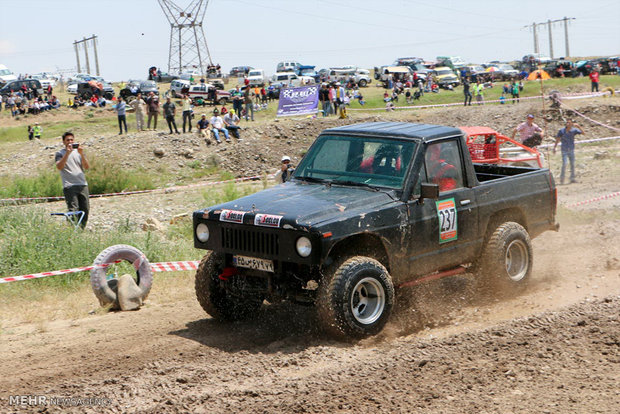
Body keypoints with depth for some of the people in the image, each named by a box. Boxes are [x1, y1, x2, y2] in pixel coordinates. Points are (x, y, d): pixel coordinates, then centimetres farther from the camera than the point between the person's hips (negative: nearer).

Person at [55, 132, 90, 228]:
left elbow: (87, 167, 3)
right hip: (69, 187, -4)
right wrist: (67, 153, -17)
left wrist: (81, 154, -10)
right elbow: (59, 167, -13)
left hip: (83, 185, 4)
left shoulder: (79, 152, 15)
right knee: (73, 211, -13)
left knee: (85, 210, 3)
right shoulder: (60, 154, 6)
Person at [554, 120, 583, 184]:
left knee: (572, 164, 6)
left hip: (571, 150, 3)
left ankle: (572, 179, 17)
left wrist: (578, 126, -24)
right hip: (564, 150, -3)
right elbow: (557, 139, 1)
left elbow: (583, 132, -11)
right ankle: (562, 179, -2)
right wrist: (554, 148, -1)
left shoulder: (574, 130, -3)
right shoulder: (561, 131, -7)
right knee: (564, 163, -14)